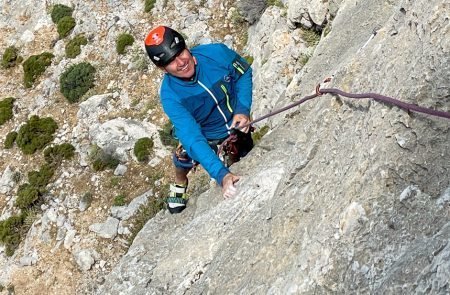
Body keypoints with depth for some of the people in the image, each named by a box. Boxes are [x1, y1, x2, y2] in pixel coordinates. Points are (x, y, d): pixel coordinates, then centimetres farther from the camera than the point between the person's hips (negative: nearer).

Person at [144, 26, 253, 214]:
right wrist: (221, 175, -57)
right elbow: (192, 138, -46)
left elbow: (243, 74, -13)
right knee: (184, 159, -15)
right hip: (206, 136, -1)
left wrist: (243, 109, -27)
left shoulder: (216, 52, -34)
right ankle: (180, 184, 21)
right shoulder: (170, 95, -38)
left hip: (237, 125, 2)